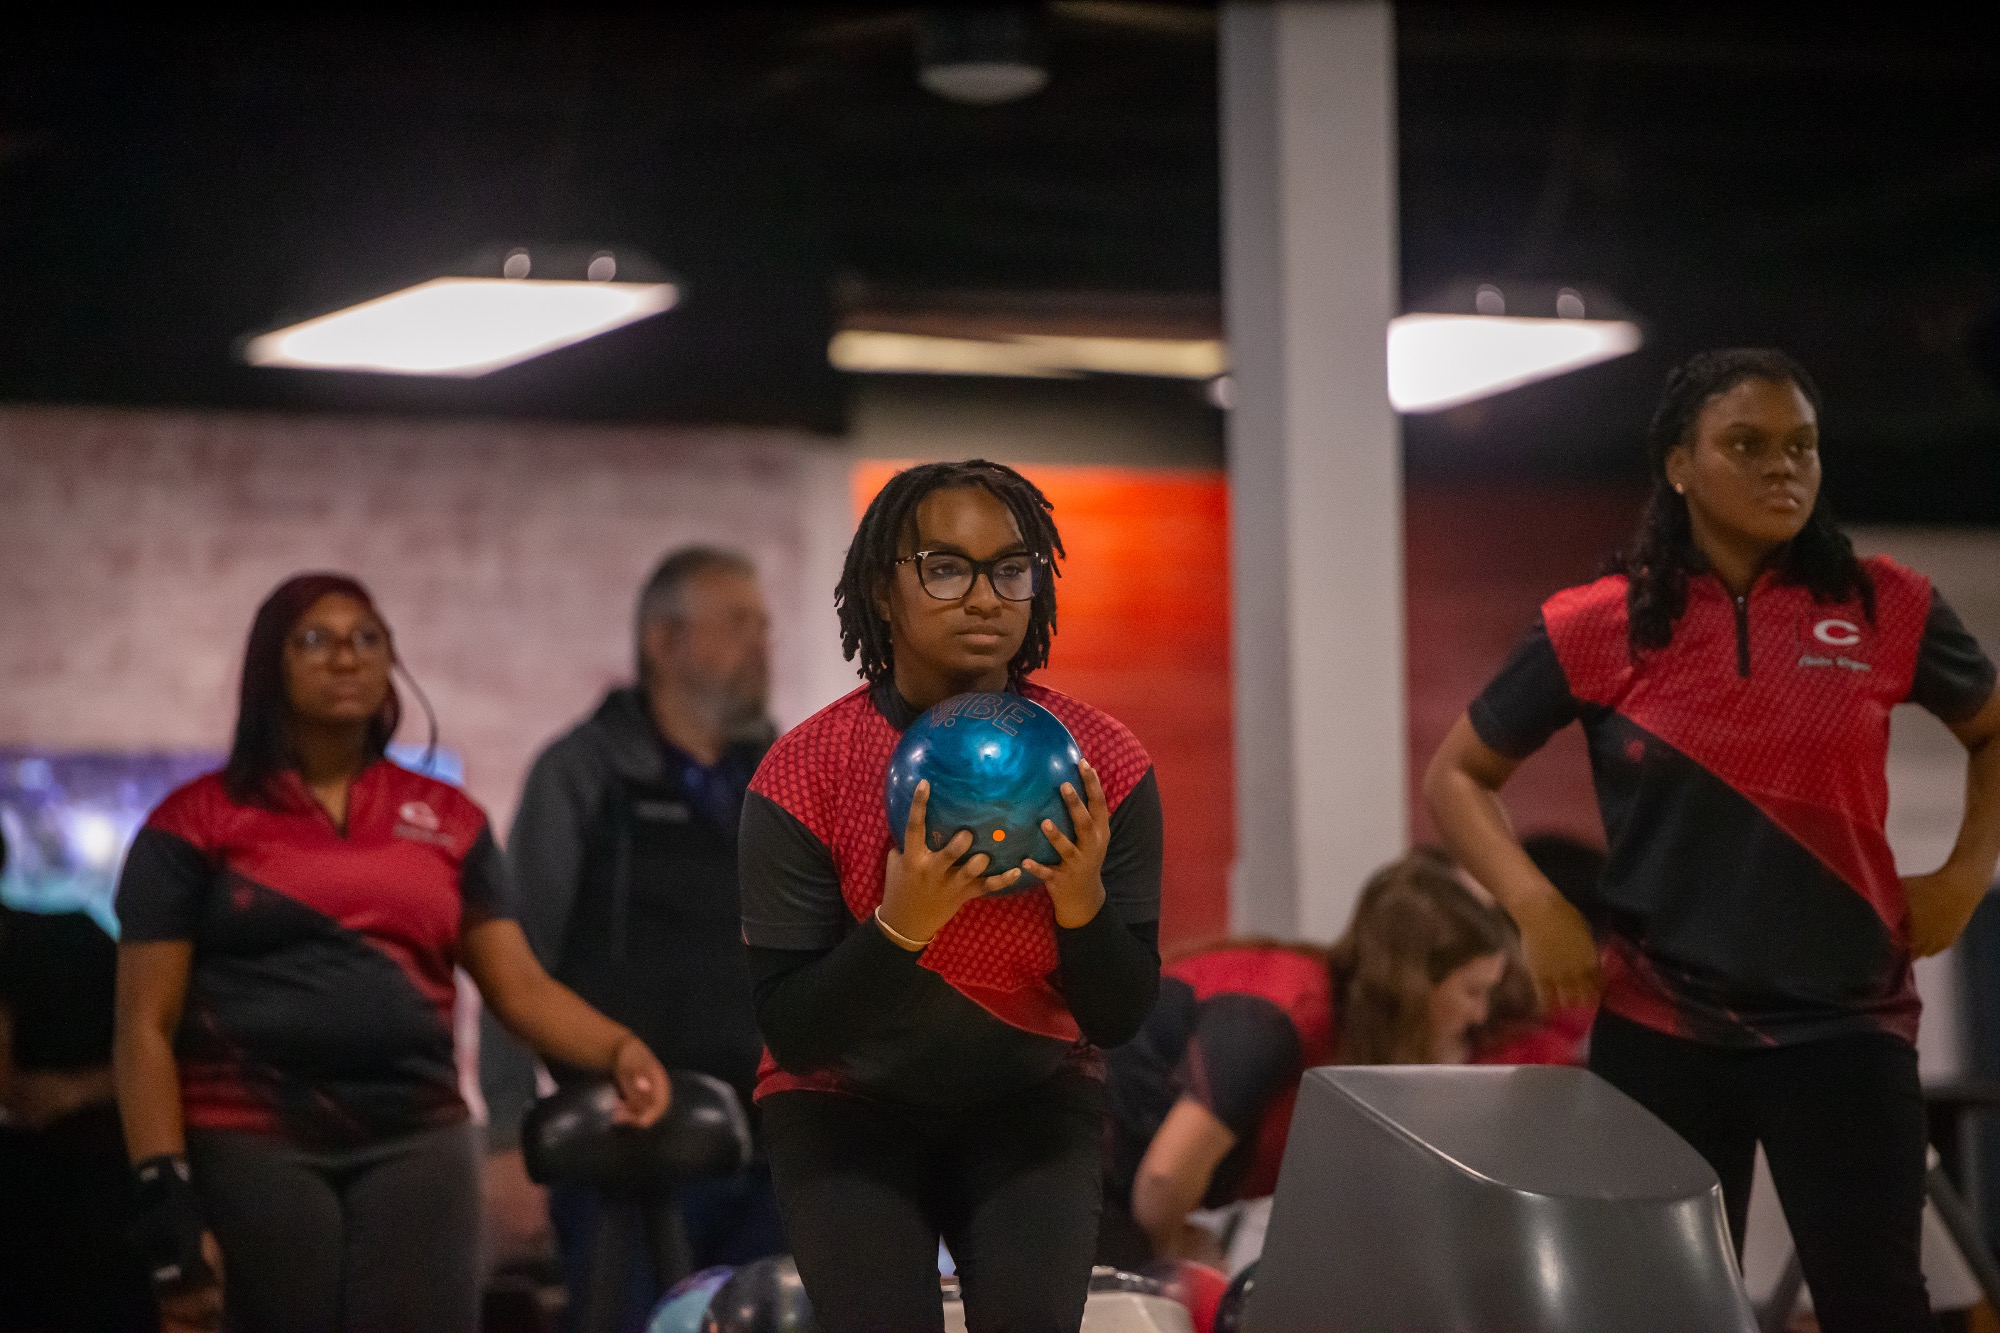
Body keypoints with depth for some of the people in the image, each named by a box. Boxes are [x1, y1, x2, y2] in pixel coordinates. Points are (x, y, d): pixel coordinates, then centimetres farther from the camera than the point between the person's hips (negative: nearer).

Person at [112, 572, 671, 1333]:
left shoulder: (447, 820, 13)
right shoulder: (196, 823, 4)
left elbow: (522, 986, 7)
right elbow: (146, 1027, 0)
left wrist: (618, 1050, -13)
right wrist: (166, 1201, -9)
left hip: (416, 1142, 2)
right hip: (254, 1146, -2)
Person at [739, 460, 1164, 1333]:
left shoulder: (1104, 763, -11)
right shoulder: (801, 775, -16)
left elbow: (1120, 1019, -7)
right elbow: (792, 1034, -16)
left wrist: (1082, 902, -27)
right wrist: (900, 926, -33)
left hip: (1034, 1097, 1)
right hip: (846, 1104, -1)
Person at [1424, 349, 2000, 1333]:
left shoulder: (1885, 610, -1)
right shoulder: (1597, 628, -4)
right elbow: (1458, 776, 6)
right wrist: (1536, 907, -8)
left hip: (1844, 1020, 0)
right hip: (1657, 1028, 0)